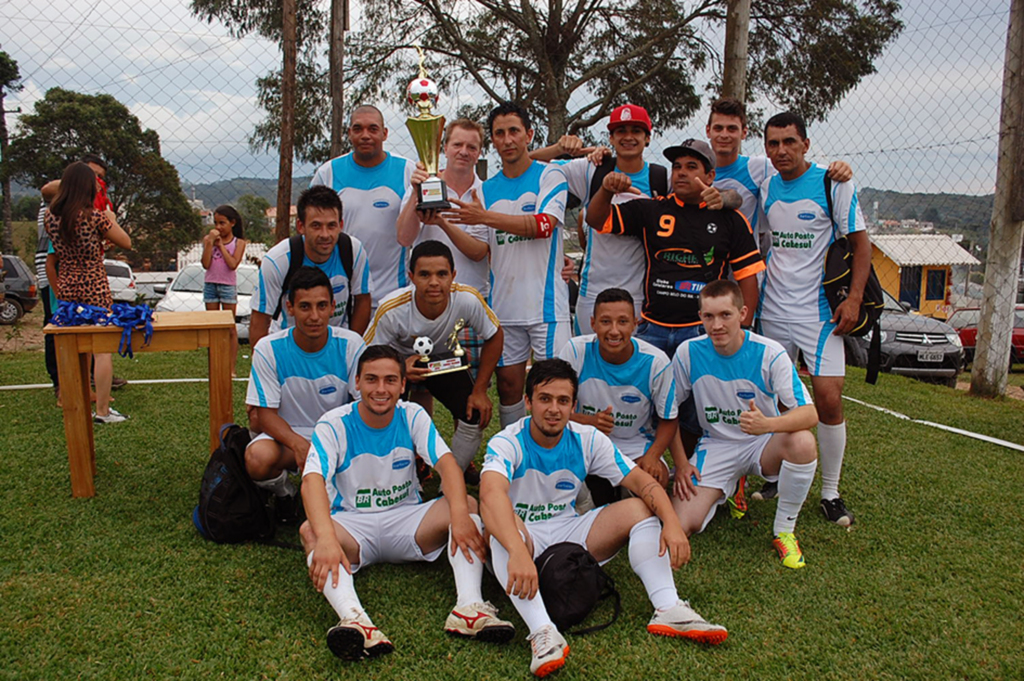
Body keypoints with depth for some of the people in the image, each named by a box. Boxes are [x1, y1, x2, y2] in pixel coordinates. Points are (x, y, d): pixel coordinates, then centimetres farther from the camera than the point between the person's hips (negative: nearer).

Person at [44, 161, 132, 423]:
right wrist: (111, 220, 10)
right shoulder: (95, 217, -15)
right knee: (103, 349, 1)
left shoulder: (50, 217, 1)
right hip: (94, 287, -6)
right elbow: (126, 243, -3)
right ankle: (102, 411, 3)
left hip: (65, 287, 6)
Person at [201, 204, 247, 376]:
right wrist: (210, 242, -11)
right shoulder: (208, 239, 4)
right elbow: (206, 264, -7)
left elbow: (233, 264, -15)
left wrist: (221, 244, -10)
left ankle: (231, 367, 5)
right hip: (210, 285, 2)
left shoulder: (238, 242, 0)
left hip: (228, 286, -2)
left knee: (230, 328, 1)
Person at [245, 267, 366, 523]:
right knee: (259, 458, -34)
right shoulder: (269, 349, -12)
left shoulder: (351, 345, -10)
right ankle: (284, 492, 5)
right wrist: (299, 444, -33)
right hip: (287, 435, -1)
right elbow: (266, 414, -12)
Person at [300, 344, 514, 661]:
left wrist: (459, 513, -38)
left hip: (406, 520, 2)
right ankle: (354, 620, -55)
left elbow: (445, 462, -17)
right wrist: (326, 538, -46)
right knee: (309, 530, -33)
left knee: (468, 504, -22)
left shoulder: (413, 416, -4)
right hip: (353, 525, -2)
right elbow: (312, 480, -27)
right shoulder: (334, 424, -11)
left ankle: (469, 606, -40)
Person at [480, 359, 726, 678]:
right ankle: (542, 632, -47)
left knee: (638, 509, -14)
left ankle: (669, 611, -23)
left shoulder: (588, 440, -6)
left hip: (569, 532, 4)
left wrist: (671, 523, -32)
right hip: (524, 537, -4)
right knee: (505, 523, -37)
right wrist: (519, 553, -58)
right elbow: (491, 495, -40)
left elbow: (641, 481, -12)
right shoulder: (507, 443, -19)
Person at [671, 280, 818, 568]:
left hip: (763, 444, -1)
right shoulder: (689, 353, -11)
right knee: (681, 525, -18)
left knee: (802, 442, -37)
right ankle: (729, 488, 17)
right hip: (715, 445, 1)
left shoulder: (770, 353, -17)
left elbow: (809, 414, -23)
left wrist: (767, 424, -43)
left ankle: (784, 531, -11)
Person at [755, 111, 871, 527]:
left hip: (820, 310, -4)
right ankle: (776, 476, 24)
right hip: (773, 309, 4)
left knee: (828, 399, -8)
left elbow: (860, 243, -3)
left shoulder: (833, 184, -5)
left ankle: (830, 493, 6)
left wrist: (854, 298, -13)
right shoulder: (765, 188, 6)